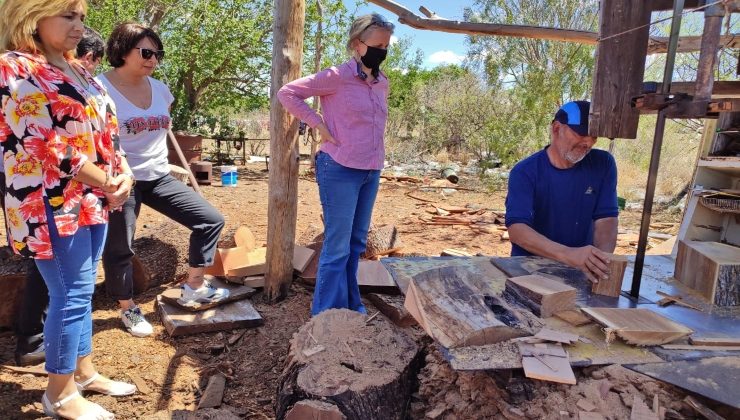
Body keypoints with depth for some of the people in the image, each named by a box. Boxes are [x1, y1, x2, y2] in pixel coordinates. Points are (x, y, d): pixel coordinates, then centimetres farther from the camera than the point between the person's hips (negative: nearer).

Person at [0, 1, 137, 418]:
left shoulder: (79, 71, 16)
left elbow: (105, 130, 15)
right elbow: (48, 146, -18)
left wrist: (124, 174, -3)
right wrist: (109, 184, -14)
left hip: (93, 198, 8)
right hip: (53, 202, -8)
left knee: (81, 291, 15)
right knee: (72, 294, -3)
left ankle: (85, 372, 29)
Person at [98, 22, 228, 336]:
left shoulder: (159, 89, 6)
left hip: (159, 178, 6)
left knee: (211, 220, 1)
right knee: (119, 249, 7)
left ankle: (194, 287, 16)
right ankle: (128, 309, 31)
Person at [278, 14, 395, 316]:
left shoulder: (382, 83, 10)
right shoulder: (337, 77, -11)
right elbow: (287, 93, -9)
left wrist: (376, 159, 13)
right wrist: (318, 123, -13)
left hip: (372, 172, 7)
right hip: (340, 170, -7)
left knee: (357, 242, 16)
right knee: (338, 245, -1)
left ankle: (351, 307, 30)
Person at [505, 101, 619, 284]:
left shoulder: (603, 164, 0)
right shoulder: (524, 172, -11)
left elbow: (606, 219, -4)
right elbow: (516, 229, -23)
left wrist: (601, 260, -25)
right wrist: (568, 254, -37)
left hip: (579, 269, 3)